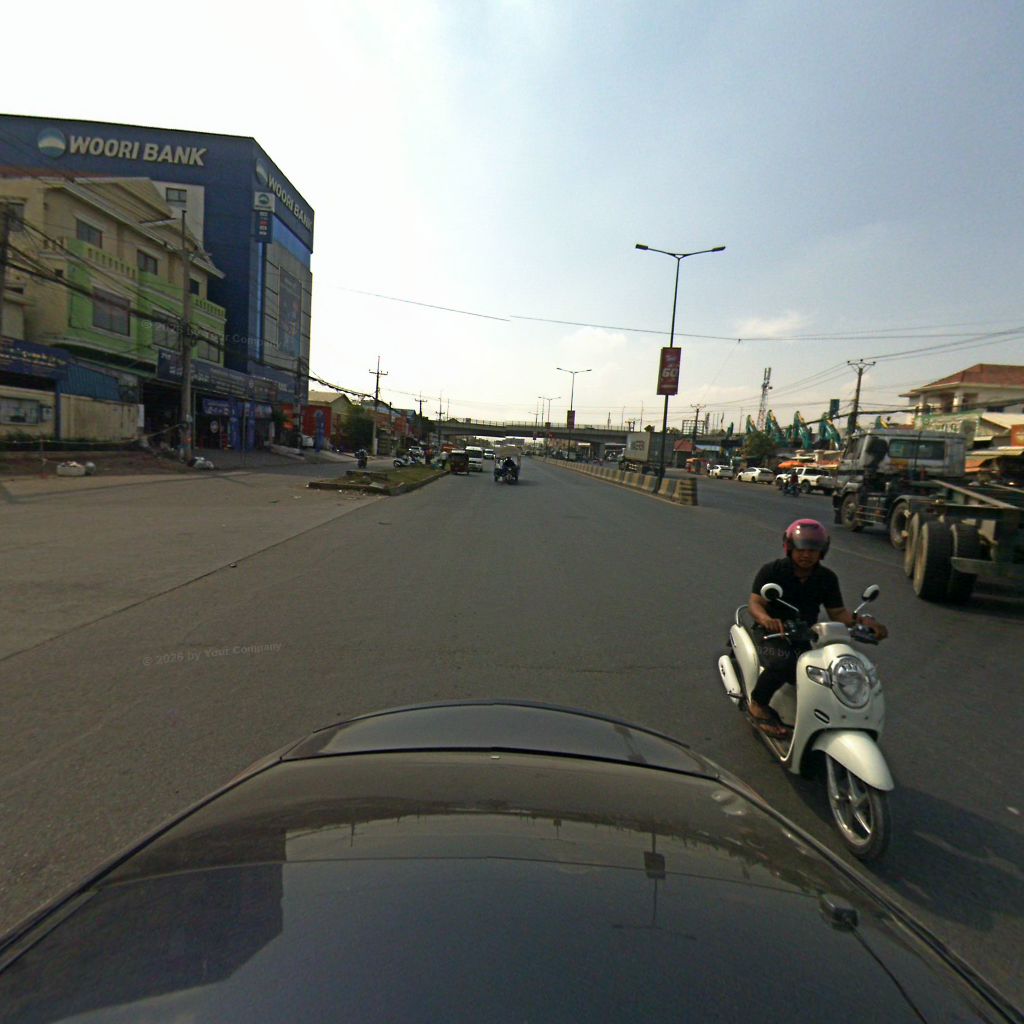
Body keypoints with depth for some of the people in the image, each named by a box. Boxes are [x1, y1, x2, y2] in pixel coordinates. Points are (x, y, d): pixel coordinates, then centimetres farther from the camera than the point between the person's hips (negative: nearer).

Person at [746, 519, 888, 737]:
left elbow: (837, 612, 3)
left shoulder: (827, 578, 3)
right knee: (782, 664, -35)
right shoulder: (771, 571, -11)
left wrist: (862, 620, -18)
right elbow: (754, 603, -18)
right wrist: (766, 619, -42)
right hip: (772, 631, -5)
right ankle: (757, 705, -9)